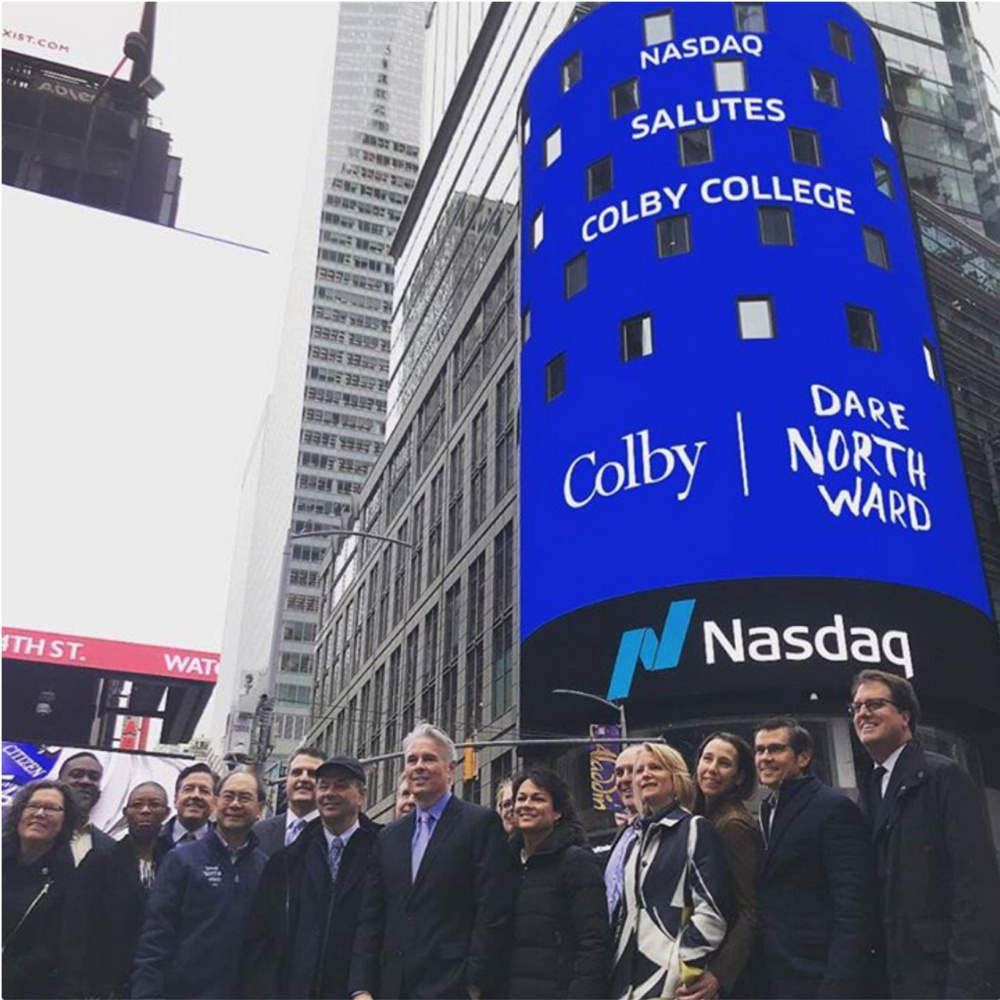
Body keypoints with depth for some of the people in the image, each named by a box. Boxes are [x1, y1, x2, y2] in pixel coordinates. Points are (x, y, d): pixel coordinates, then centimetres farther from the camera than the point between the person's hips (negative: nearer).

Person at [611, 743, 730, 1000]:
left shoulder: (696, 829, -3)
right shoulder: (639, 837, 18)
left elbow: (711, 908, -12)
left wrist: (686, 969, -15)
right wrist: (618, 966, 15)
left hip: (669, 978, -7)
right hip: (629, 976, 7)